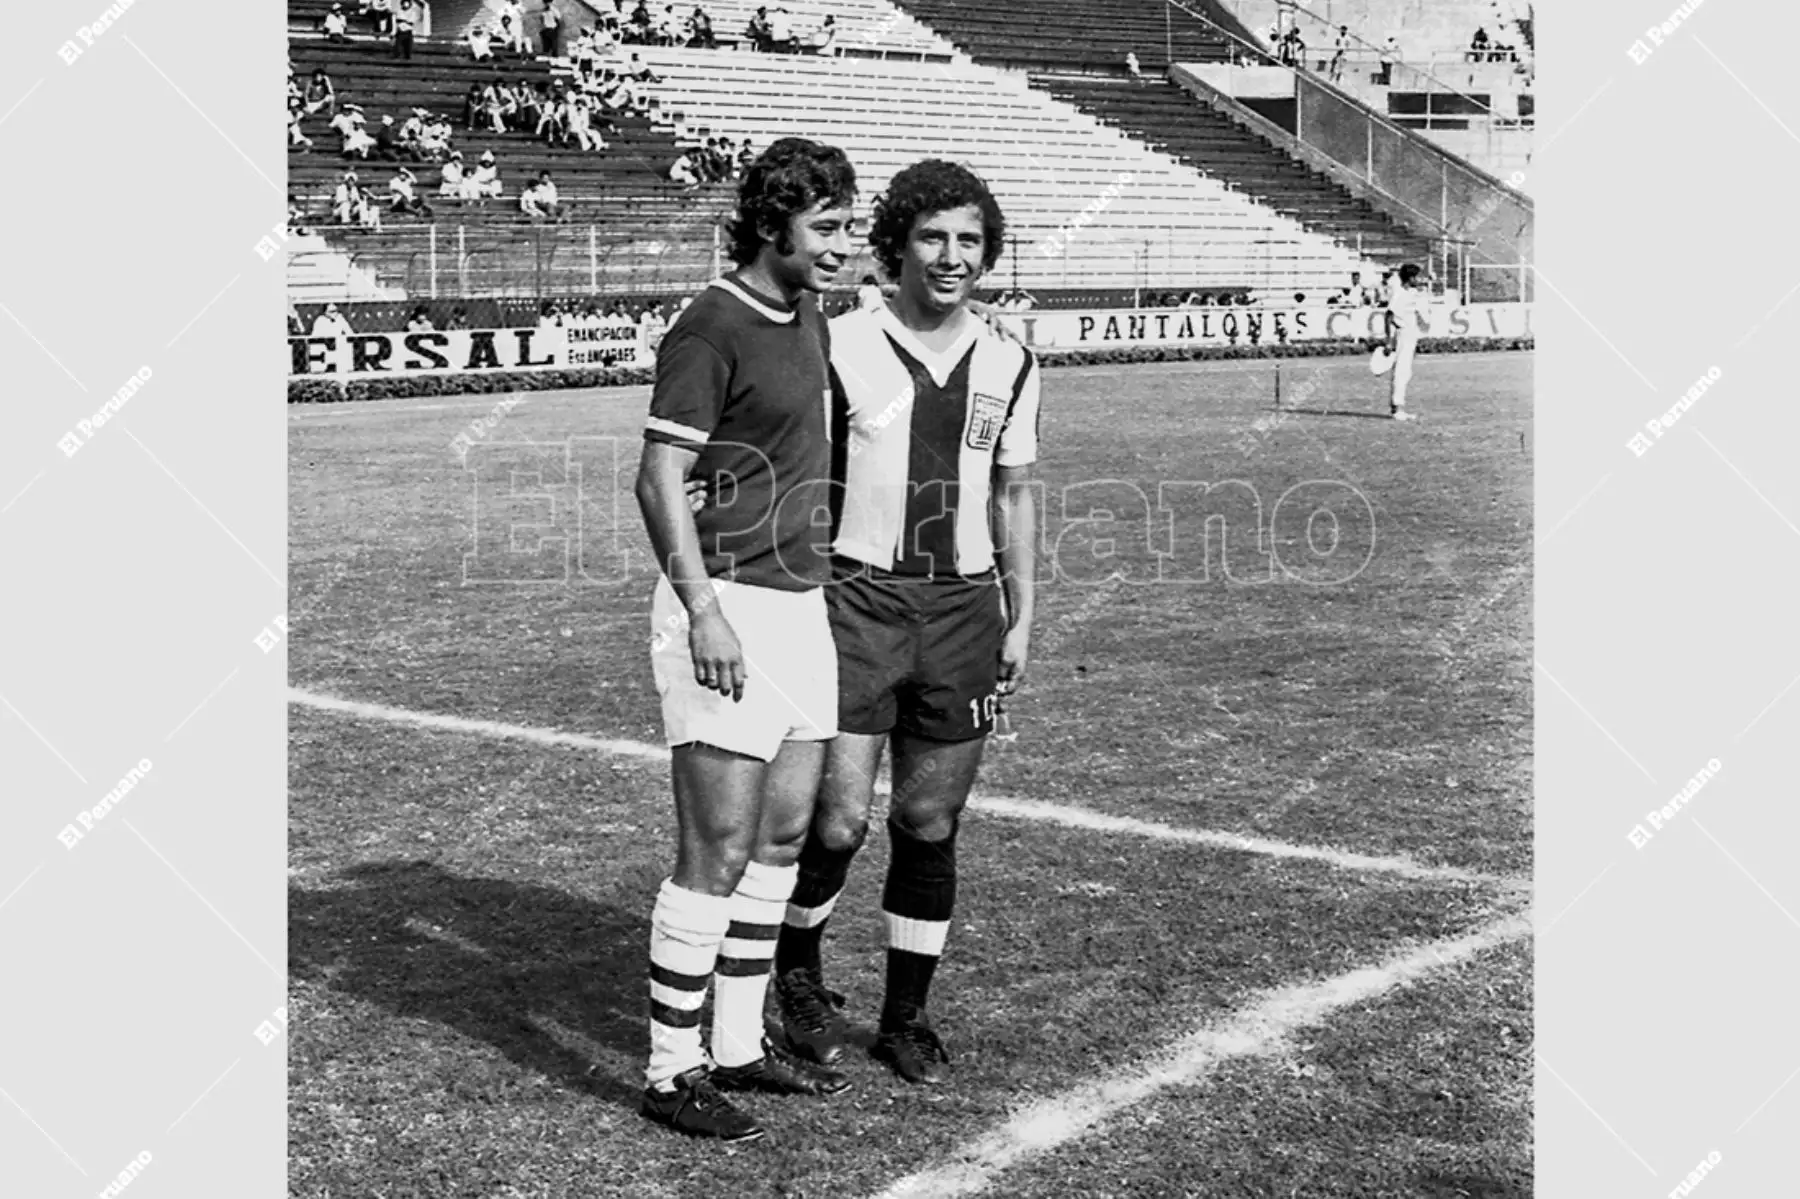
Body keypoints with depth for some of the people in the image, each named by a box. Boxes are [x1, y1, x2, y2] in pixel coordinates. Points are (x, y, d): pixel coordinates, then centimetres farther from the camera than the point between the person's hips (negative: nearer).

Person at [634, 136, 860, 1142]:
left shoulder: (809, 319, 13)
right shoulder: (713, 329, -13)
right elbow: (661, 479, -16)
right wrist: (703, 610, -23)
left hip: (803, 602, 9)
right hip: (728, 613, -9)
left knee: (783, 837, 12)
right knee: (718, 852, -6)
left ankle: (740, 1046, 23)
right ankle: (673, 1071, 5)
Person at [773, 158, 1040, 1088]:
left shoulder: (1008, 367, 8)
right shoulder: (840, 348, -4)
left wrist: (1021, 619, 11)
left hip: (963, 608, 4)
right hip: (857, 599, -3)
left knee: (930, 825, 7)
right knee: (839, 819, -8)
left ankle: (907, 1016, 22)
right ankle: (796, 965, 22)